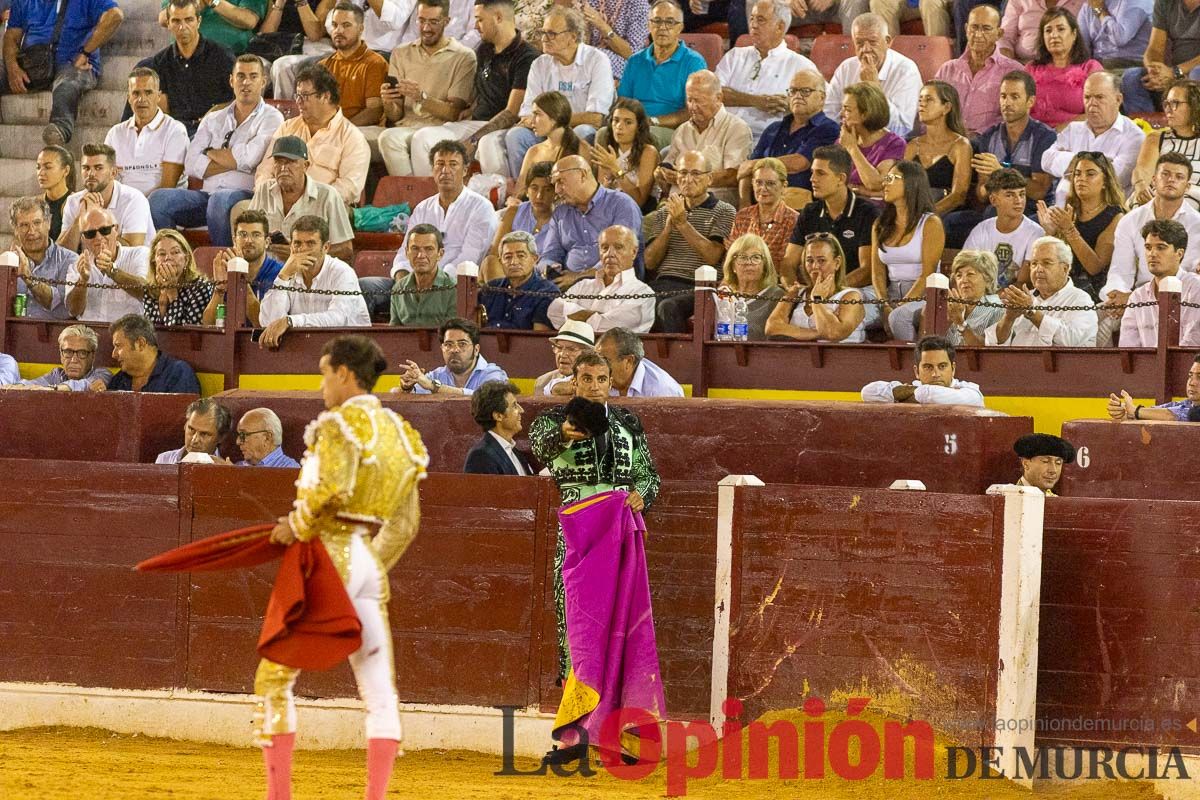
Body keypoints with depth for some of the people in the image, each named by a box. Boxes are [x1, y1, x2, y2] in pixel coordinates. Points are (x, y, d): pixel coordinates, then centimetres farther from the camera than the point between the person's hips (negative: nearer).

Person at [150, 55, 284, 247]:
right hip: (207, 194, 5)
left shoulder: (271, 118, 7)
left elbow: (247, 159, -9)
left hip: (246, 195, -5)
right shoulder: (214, 119, 20)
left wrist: (211, 153, 7)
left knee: (220, 201, -39)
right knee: (159, 199, -19)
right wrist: (232, 163, -5)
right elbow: (191, 165, 6)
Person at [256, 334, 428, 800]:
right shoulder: (399, 432, 14)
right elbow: (405, 524, 17)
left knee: (274, 679, 3)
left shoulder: (343, 423, -9)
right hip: (371, 565, 7)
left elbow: (330, 488, -27)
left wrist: (297, 527, -12)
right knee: (380, 692, 5)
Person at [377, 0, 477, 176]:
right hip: (406, 128, 3)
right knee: (388, 137, -33)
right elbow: (395, 116, 13)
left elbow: (454, 113, -3)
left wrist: (422, 97, -19)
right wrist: (388, 103, -11)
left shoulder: (463, 57, 5)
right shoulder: (401, 54, 18)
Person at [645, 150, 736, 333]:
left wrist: (682, 222, -8)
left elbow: (712, 256, -7)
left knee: (668, 307, -37)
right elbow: (650, 263, 12)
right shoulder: (665, 212, 23)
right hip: (663, 284, 4)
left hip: (698, 287, -4)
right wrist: (669, 225, -1)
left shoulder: (724, 212, 9)